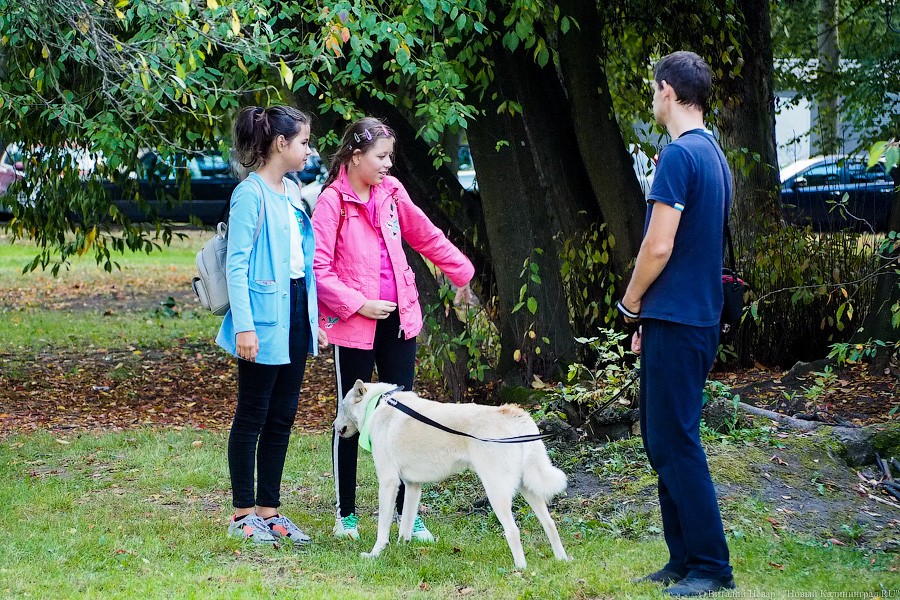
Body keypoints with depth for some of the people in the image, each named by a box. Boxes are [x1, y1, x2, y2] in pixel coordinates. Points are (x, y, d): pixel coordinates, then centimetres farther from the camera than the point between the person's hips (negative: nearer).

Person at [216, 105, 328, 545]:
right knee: (252, 417, 1)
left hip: (295, 314, 8)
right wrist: (243, 326, -20)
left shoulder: (292, 192, 13)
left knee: (283, 417, 10)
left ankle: (269, 509, 17)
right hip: (265, 319, -8)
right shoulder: (251, 194, -12)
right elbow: (236, 265, -15)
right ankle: (243, 513, 8)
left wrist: (313, 318, 16)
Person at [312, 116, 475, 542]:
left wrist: (460, 273, 28)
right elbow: (318, 267, -13)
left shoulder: (391, 192, 7)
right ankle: (345, 514, 16)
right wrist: (357, 303, -17)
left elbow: (425, 235, 21)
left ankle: (406, 512, 12)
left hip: (399, 318, 5)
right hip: (354, 325, -5)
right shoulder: (332, 202, -10)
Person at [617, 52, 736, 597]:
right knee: (666, 440, 14)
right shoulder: (715, 157, 14)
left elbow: (659, 247, -18)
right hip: (700, 318, 9)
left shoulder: (679, 154, -15)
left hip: (675, 322, -9)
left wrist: (631, 302, -1)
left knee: (675, 444, -6)